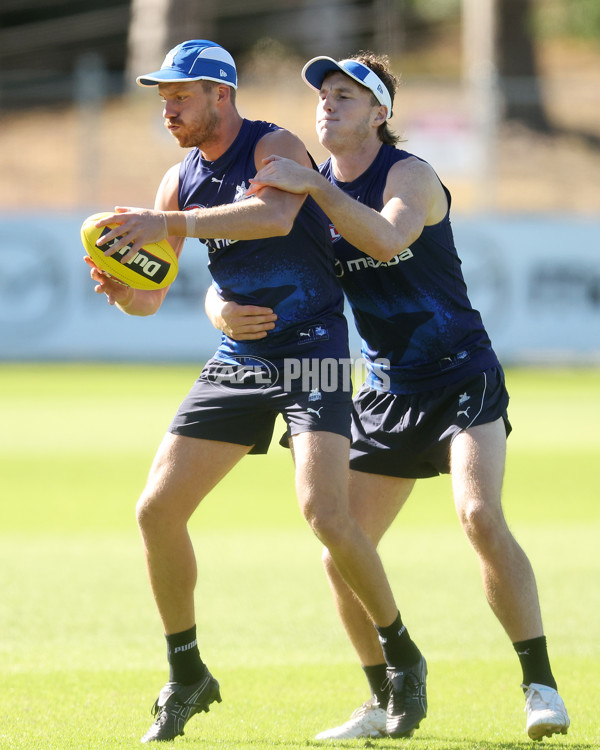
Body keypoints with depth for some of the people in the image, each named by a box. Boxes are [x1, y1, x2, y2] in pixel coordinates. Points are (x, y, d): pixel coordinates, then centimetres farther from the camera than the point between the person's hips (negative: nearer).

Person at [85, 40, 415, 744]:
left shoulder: (275, 148, -12)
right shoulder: (180, 181, 8)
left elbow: (276, 215, -36)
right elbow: (150, 297, 6)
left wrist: (172, 225, -44)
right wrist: (120, 288, -19)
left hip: (312, 356, -7)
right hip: (237, 362, 7)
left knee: (324, 512, -23)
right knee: (157, 509, -2)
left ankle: (400, 656, -3)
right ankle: (187, 678, 13)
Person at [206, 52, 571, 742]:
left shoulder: (410, 175, -11)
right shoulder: (304, 192, 5)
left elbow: (387, 239, -33)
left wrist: (314, 187, -33)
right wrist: (223, 310, -17)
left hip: (463, 378, -6)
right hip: (386, 393, 6)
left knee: (481, 518, -25)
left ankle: (540, 685, -18)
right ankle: (391, 699, 16)